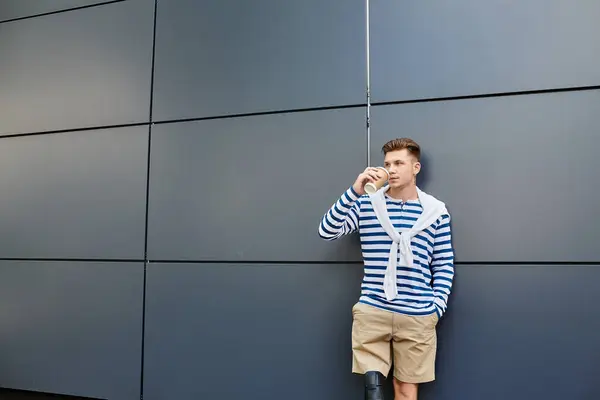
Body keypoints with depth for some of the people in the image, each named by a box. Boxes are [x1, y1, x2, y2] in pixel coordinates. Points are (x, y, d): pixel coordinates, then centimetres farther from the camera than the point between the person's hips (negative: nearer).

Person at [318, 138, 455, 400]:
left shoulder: (435, 211, 3)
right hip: (372, 311, 0)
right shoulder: (366, 204, 3)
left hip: (418, 315, 0)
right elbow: (327, 232, -7)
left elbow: (444, 265, 8)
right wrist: (354, 191, -16)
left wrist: (437, 307, 0)